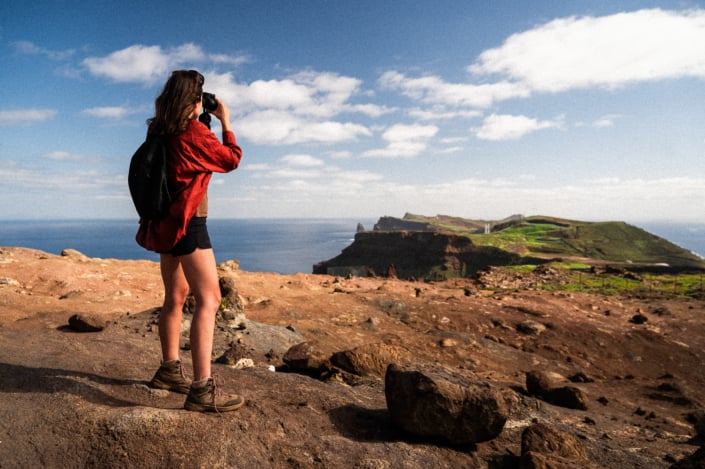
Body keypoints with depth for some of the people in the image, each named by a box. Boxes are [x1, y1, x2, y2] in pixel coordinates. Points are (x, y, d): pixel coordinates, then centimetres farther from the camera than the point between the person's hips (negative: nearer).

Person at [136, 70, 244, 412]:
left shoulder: (160, 133, 10)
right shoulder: (194, 132, -13)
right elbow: (232, 159, -2)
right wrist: (225, 121, 8)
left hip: (166, 223, 9)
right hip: (188, 223, -9)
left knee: (176, 296, 18)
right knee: (208, 299, -12)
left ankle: (169, 370, 30)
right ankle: (202, 389, -16)